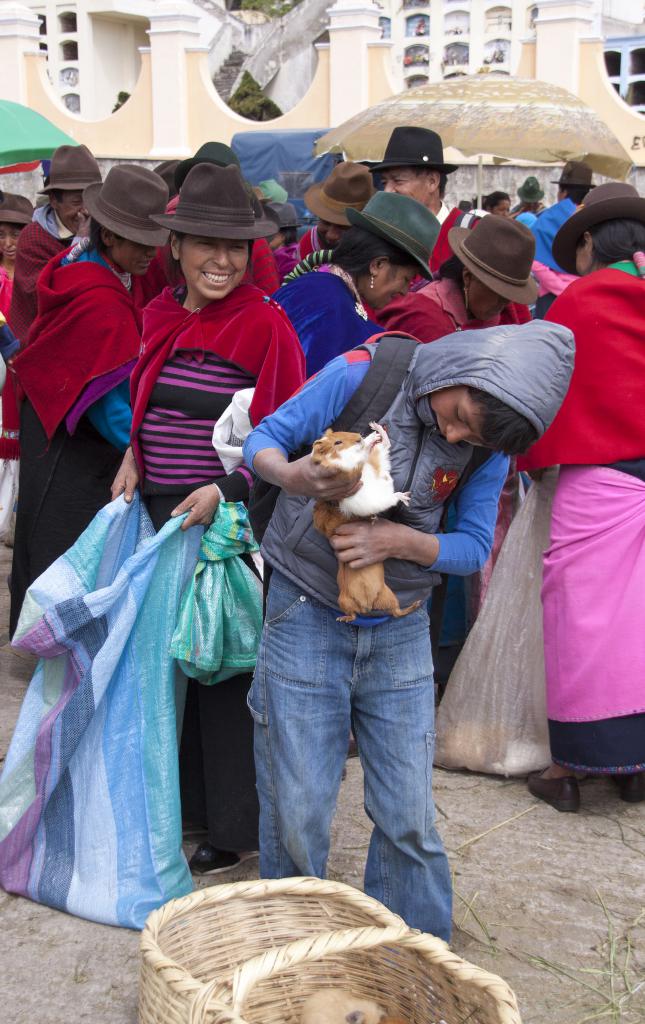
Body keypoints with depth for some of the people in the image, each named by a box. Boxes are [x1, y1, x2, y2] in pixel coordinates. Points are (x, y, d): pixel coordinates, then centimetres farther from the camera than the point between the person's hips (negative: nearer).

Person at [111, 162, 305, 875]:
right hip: (158, 512, 7)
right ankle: (182, 802, 32)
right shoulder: (159, 317, 8)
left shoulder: (265, 324, -11)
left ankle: (233, 827, 16)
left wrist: (225, 489, -22)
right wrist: (133, 458, 4)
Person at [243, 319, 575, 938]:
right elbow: (262, 440, -7)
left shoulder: (490, 443, -5)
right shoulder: (362, 374, -14)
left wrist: (402, 540, -20)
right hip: (306, 618, -2)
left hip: (400, 633, 3)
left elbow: (474, 546, -1)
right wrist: (292, 476, -30)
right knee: (297, 816, 2)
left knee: (409, 821, 5)